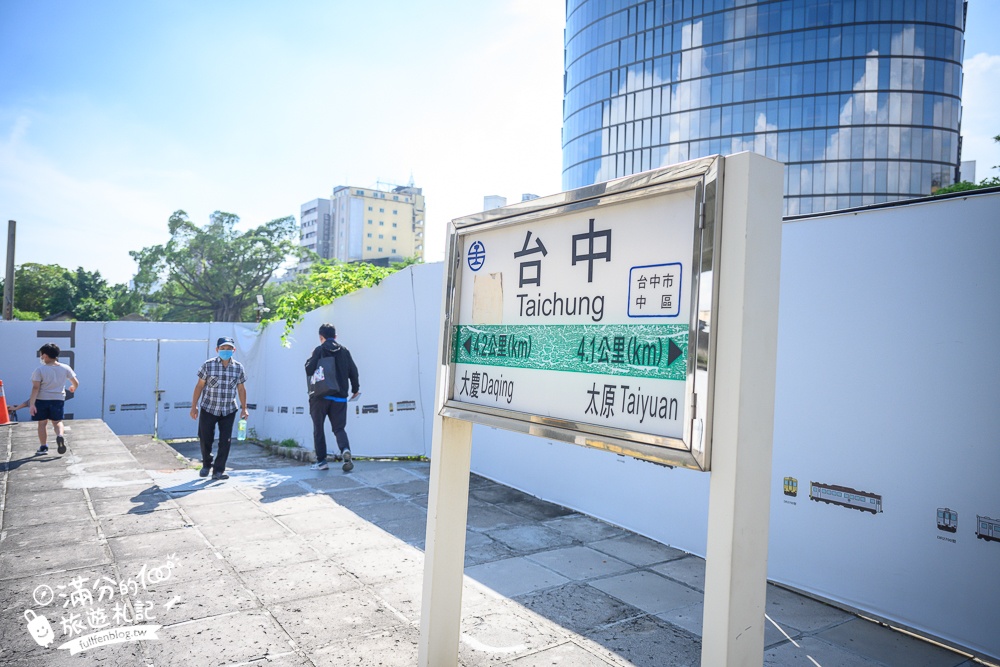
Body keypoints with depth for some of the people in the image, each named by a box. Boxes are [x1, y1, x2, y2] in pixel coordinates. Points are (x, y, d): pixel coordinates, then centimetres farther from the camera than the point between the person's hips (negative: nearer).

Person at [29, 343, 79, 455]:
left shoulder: (40, 370, -10)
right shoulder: (65, 368, -1)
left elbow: (35, 388, -15)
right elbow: (76, 383, 6)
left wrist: (32, 404, -15)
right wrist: (73, 388, 30)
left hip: (42, 399, -2)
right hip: (58, 399, 2)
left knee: (42, 423, 11)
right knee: (57, 421, 13)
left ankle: (43, 447, 17)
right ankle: (60, 436, -17)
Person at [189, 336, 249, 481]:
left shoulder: (238, 368, -1)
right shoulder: (208, 365, -8)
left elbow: (241, 389, 7)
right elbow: (199, 386, -2)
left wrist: (244, 408, 5)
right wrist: (194, 407, -3)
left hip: (229, 410, 1)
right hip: (209, 408, -1)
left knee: (225, 441, -1)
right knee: (205, 439, 9)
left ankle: (218, 470, 9)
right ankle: (206, 465, 34)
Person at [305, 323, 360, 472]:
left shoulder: (320, 350, -4)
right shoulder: (344, 351, 6)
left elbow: (309, 369, -10)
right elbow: (353, 371, 5)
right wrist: (355, 389, 17)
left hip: (320, 395, -3)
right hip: (340, 397, 3)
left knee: (318, 429, 9)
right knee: (339, 428, 7)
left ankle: (321, 460, 9)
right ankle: (345, 450, -21)